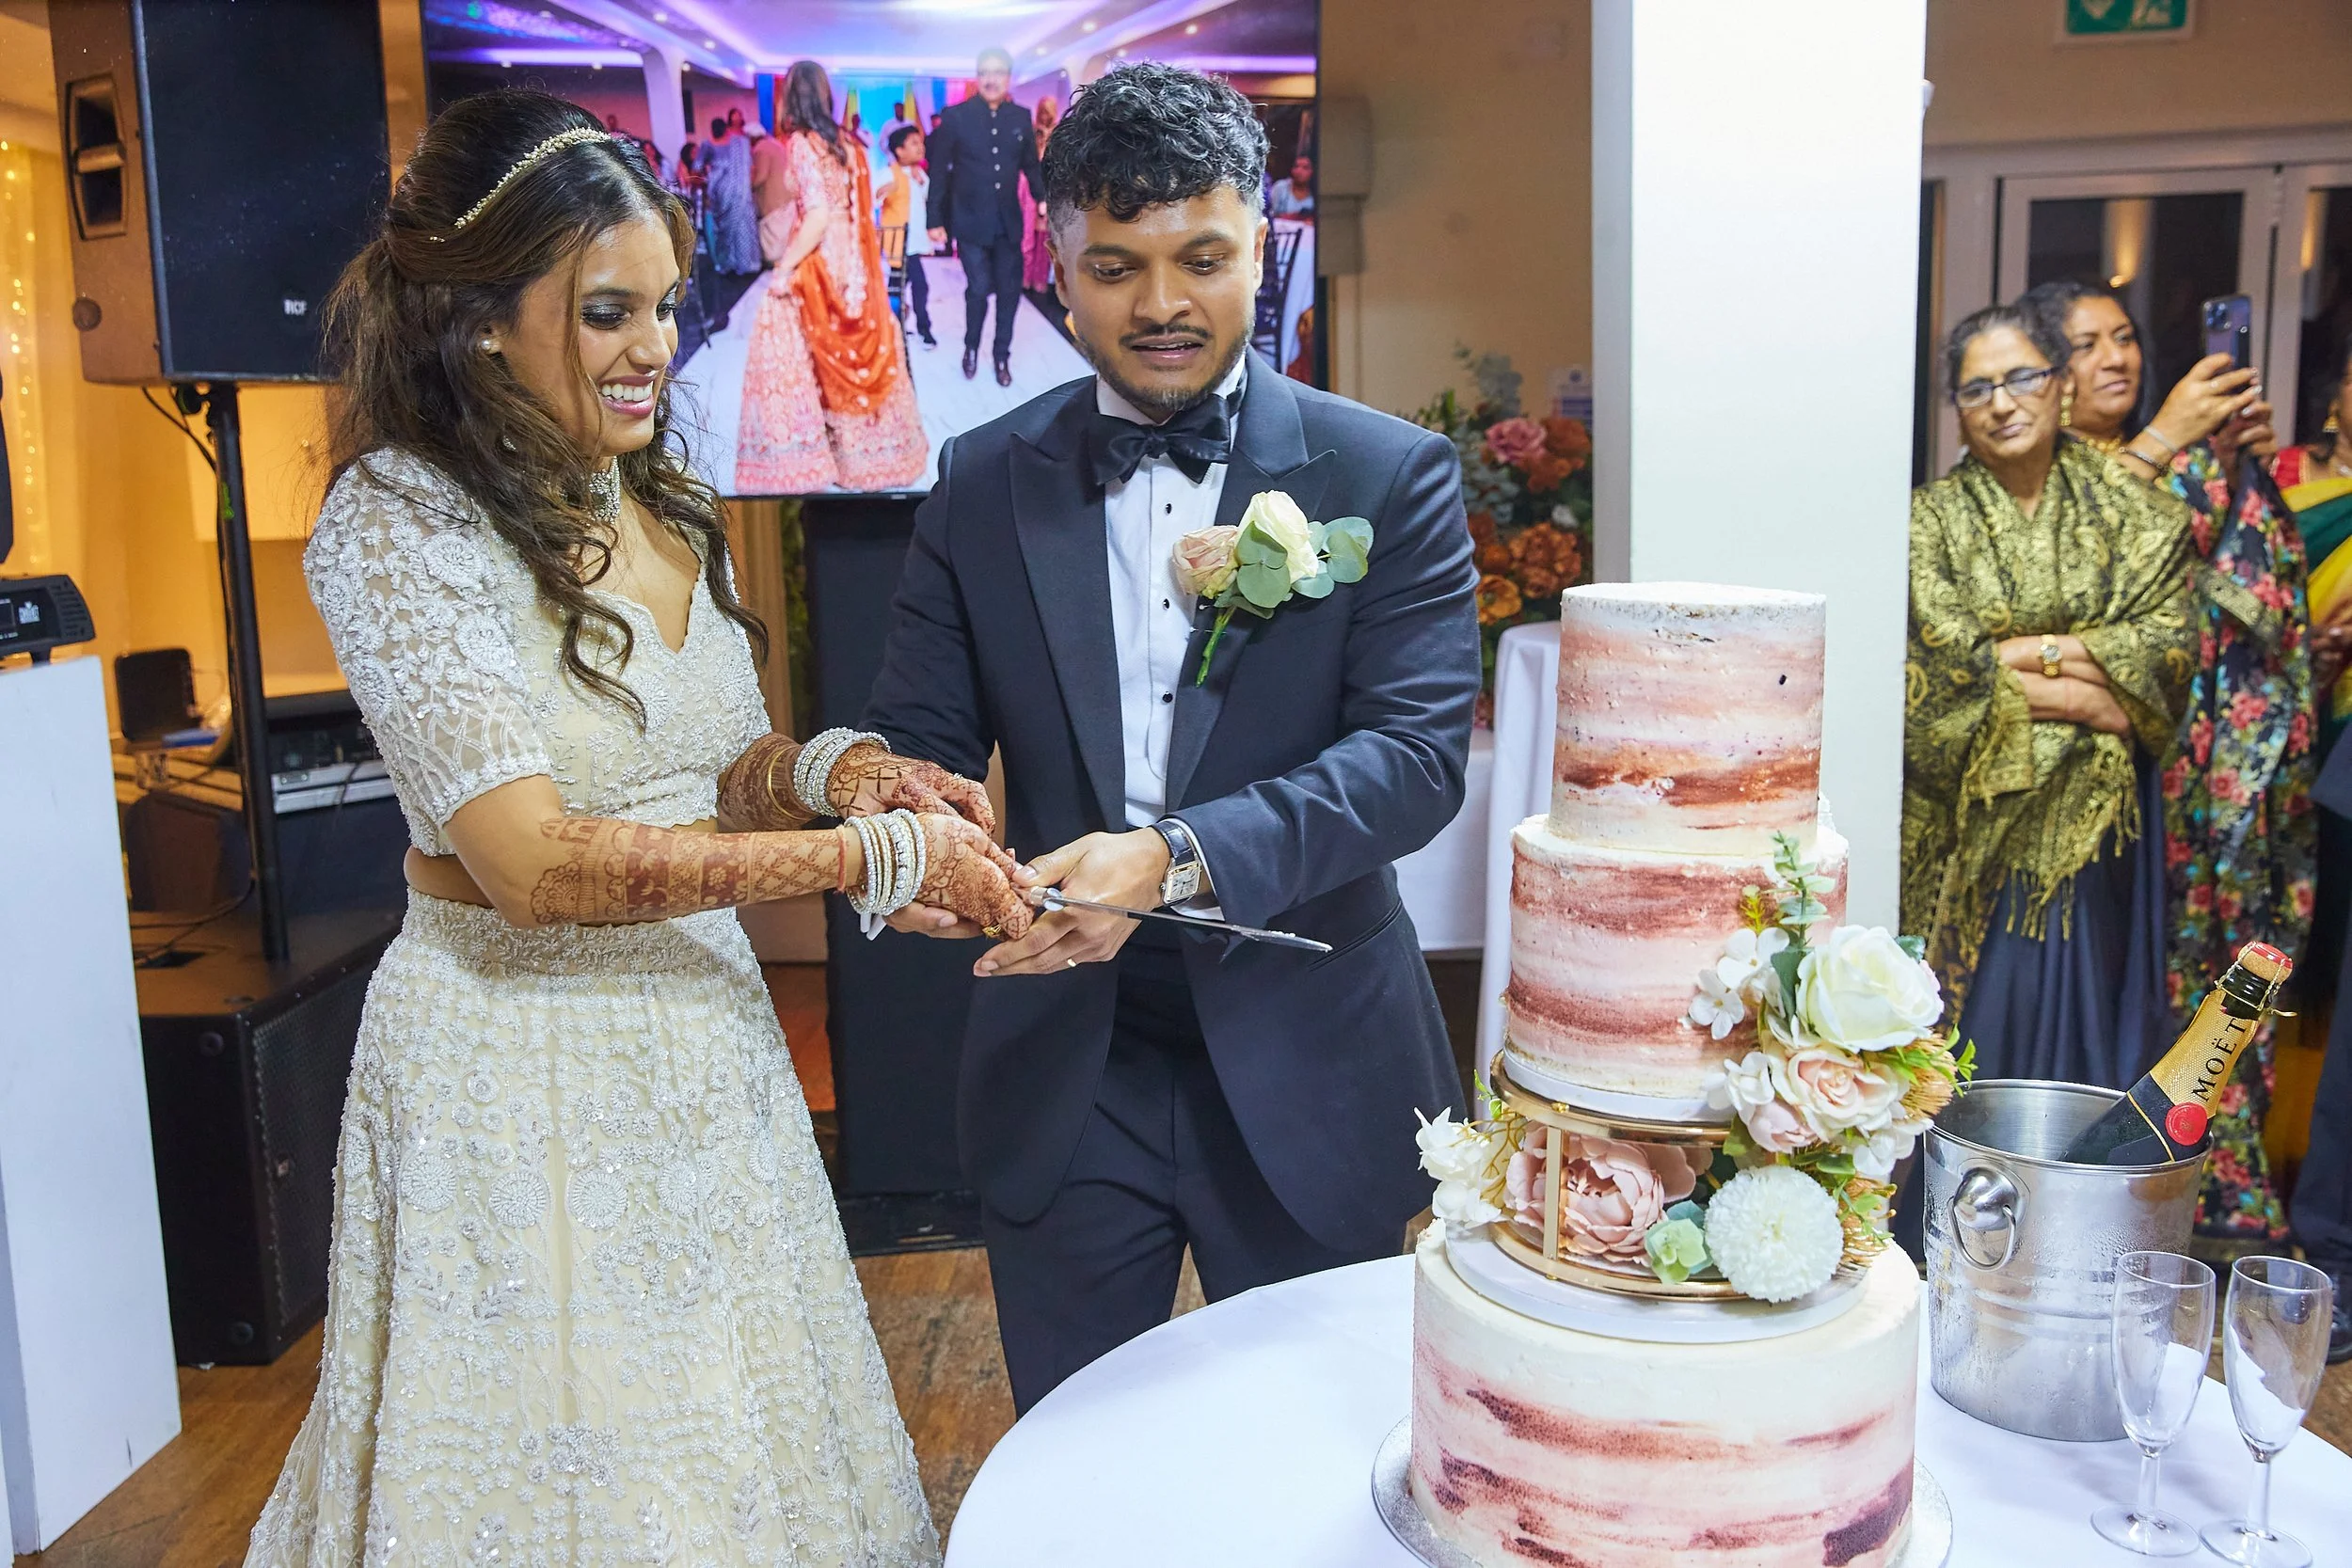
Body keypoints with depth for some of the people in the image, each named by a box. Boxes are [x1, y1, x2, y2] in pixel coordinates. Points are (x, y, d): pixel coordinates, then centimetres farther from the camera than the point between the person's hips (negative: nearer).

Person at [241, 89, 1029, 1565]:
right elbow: (540, 863, -24)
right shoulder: (397, 524, -16)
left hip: (702, 1033, 7)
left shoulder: (659, 504, 7)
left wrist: (833, 766, -10)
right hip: (526, 1067, -6)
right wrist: (871, 853, -23)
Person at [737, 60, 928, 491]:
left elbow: (818, 216, -22)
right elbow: (857, 208, 8)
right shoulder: (843, 142, 8)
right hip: (849, 261, 7)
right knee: (850, 354, 15)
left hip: (818, 264, -7)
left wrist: (783, 268, -17)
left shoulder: (801, 143, -13)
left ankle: (798, 462, 3)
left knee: (797, 359, 1)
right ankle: (862, 450, 25)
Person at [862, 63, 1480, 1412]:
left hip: (1305, 1070, -1)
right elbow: (918, 735, 3)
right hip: (1061, 1071, 2)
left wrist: (1180, 856, -30)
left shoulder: (1390, 475, -6)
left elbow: (1418, 750, -16)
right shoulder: (986, 483, 2)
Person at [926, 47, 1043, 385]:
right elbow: (939, 170, -3)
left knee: (1009, 291, 7)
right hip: (971, 221, -3)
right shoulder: (956, 116, -6)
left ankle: (1002, 355, 23)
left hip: (1008, 223, 3)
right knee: (979, 288, -4)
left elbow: (1031, 164, 11)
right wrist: (936, 220, -4)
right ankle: (971, 349, 20)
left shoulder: (1021, 117, 3)